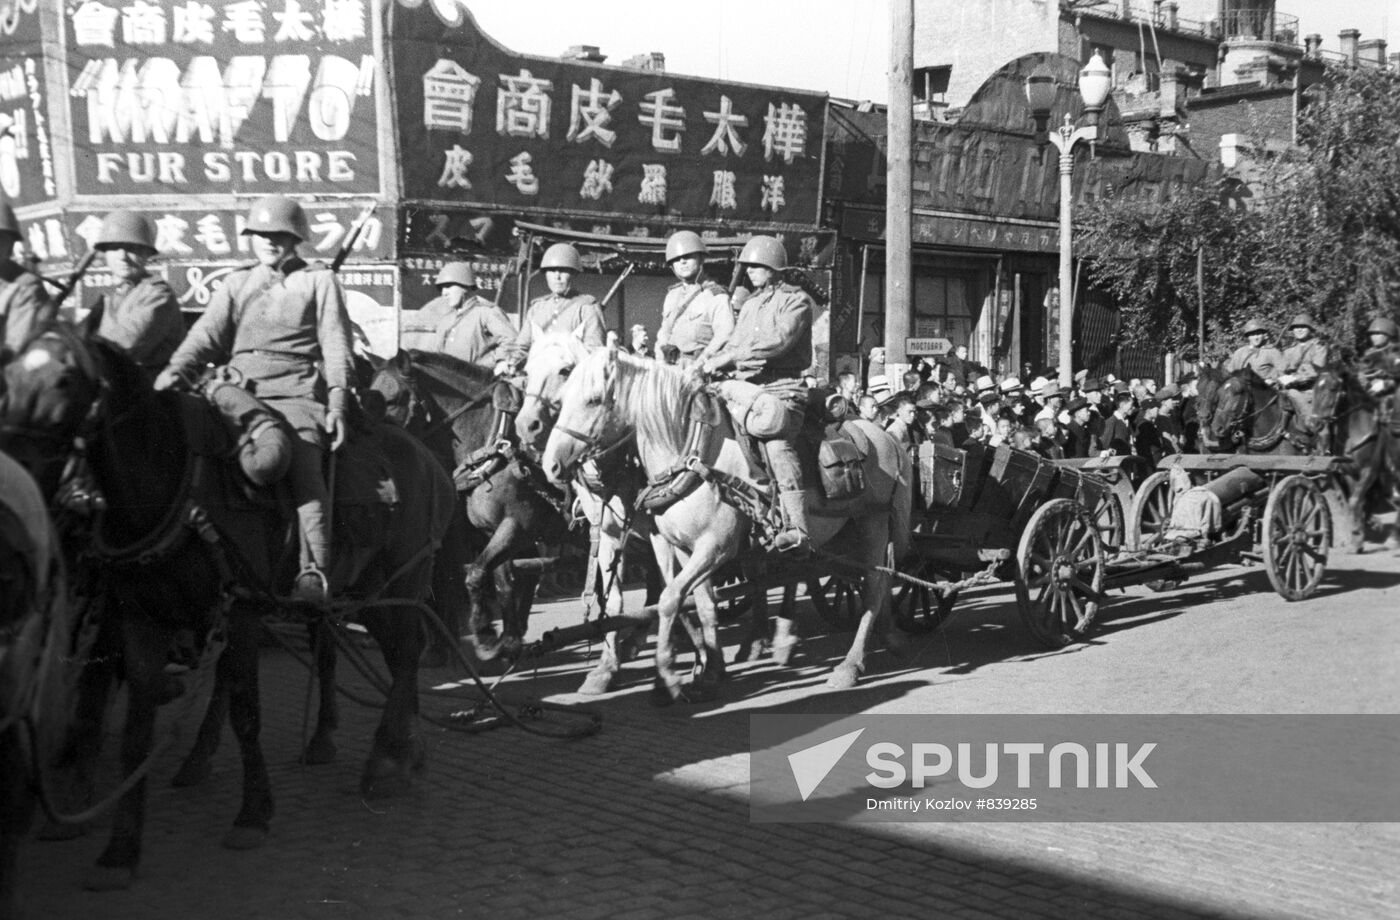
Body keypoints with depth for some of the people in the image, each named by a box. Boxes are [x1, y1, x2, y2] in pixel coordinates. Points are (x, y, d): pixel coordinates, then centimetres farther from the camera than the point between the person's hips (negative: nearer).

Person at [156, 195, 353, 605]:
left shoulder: (320, 281, 17)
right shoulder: (237, 283, 26)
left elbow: (336, 345, 9)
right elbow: (207, 333, 14)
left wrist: (337, 402, -3)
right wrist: (176, 369, -5)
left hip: (297, 391, -4)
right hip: (239, 389, 4)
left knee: (301, 464, -25)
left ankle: (314, 571, -29)